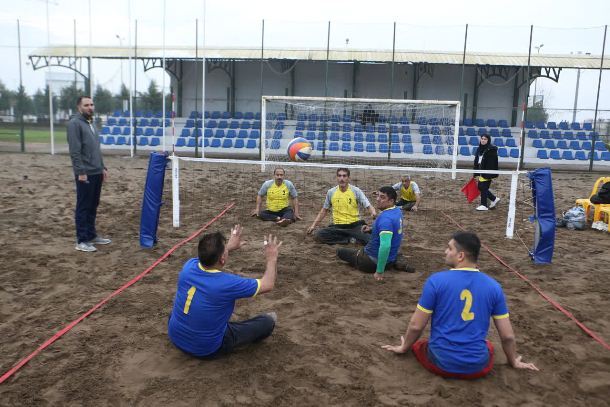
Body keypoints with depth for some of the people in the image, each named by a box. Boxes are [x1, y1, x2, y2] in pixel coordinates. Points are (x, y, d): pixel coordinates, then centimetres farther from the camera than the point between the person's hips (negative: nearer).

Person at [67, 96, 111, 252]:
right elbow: (74, 151, -16)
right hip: (85, 174, -8)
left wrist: (103, 167, 16)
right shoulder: (74, 123, -10)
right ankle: (82, 241, 3)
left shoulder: (91, 123, 17)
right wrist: (81, 172, -20)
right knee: (83, 207, -3)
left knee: (93, 207, 14)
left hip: (96, 173, 8)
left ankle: (91, 235, 24)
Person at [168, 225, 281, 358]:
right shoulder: (227, 283, -30)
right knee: (268, 322, 7)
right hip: (206, 349, -5)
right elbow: (267, 285, -13)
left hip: (175, 338, 5)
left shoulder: (189, 266, -16)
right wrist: (272, 259, 1)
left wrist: (229, 247, 21)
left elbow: (208, 257, 12)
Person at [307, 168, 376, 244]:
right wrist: (313, 225, 15)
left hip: (354, 225, -3)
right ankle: (352, 238, -17)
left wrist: (373, 213, -27)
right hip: (337, 226, 4)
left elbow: (368, 206, -4)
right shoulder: (331, 192, 5)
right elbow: (324, 210, 18)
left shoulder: (356, 191, -2)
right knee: (318, 235, -26)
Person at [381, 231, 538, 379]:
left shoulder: (436, 280, -13)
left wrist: (403, 347, 14)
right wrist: (514, 361, 23)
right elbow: (507, 336, 2)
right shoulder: (493, 286, -4)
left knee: (417, 344, 30)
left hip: (441, 362, -2)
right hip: (477, 367, 2)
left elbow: (415, 326, -6)